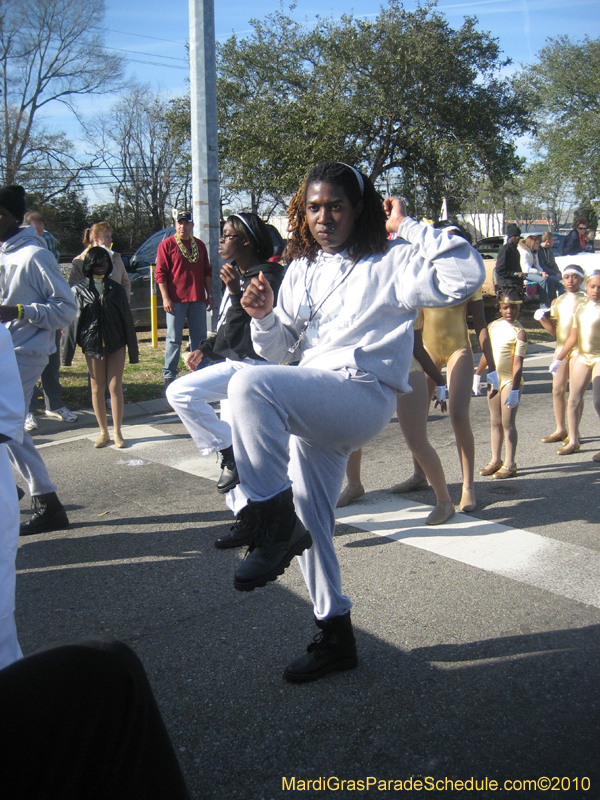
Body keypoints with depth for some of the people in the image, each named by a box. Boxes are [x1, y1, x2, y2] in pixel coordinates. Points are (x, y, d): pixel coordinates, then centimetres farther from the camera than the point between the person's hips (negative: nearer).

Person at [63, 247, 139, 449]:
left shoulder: (115, 288, 5)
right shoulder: (79, 289, 2)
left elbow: (126, 318, 6)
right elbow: (73, 319, 2)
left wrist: (132, 348, 4)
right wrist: (68, 352, -1)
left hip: (115, 343, 0)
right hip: (92, 343, 0)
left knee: (115, 387, -1)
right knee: (97, 388, 7)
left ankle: (117, 432, 8)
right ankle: (103, 431, 18)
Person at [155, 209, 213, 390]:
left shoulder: (199, 245, 13)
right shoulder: (167, 244, 0)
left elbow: (207, 272, 16)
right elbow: (160, 273, -5)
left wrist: (209, 295, 10)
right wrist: (165, 297, -12)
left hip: (198, 299, 5)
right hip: (175, 300, -4)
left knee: (200, 336, 9)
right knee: (174, 339, -1)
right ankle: (169, 375, 4)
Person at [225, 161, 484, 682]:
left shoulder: (389, 263, 1)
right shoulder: (301, 271, 18)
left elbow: (466, 277, -15)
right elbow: (282, 351, 20)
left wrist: (407, 226, -8)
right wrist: (264, 317, 0)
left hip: (364, 397, -7)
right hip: (309, 413, 7)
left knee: (250, 385, -31)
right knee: (310, 524, 11)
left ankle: (275, 525, -23)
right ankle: (336, 635, 29)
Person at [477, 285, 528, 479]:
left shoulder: (519, 332, -13)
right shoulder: (494, 326, 6)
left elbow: (518, 363, -17)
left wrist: (515, 389, -21)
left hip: (510, 381, -6)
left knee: (508, 423, -2)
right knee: (495, 422, 12)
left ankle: (510, 464, 7)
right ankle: (495, 460, 20)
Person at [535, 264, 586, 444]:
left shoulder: (585, 300, -2)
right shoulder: (557, 302, 14)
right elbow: (553, 330, 13)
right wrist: (541, 318, -3)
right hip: (561, 347, 5)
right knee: (557, 390, 5)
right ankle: (560, 429, 16)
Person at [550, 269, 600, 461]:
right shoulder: (580, 308, 10)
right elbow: (573, 337, 15)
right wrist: (558, 359, 14)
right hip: (582, 357, 6)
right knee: (573, 400, 5)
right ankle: (573, 441, 16)